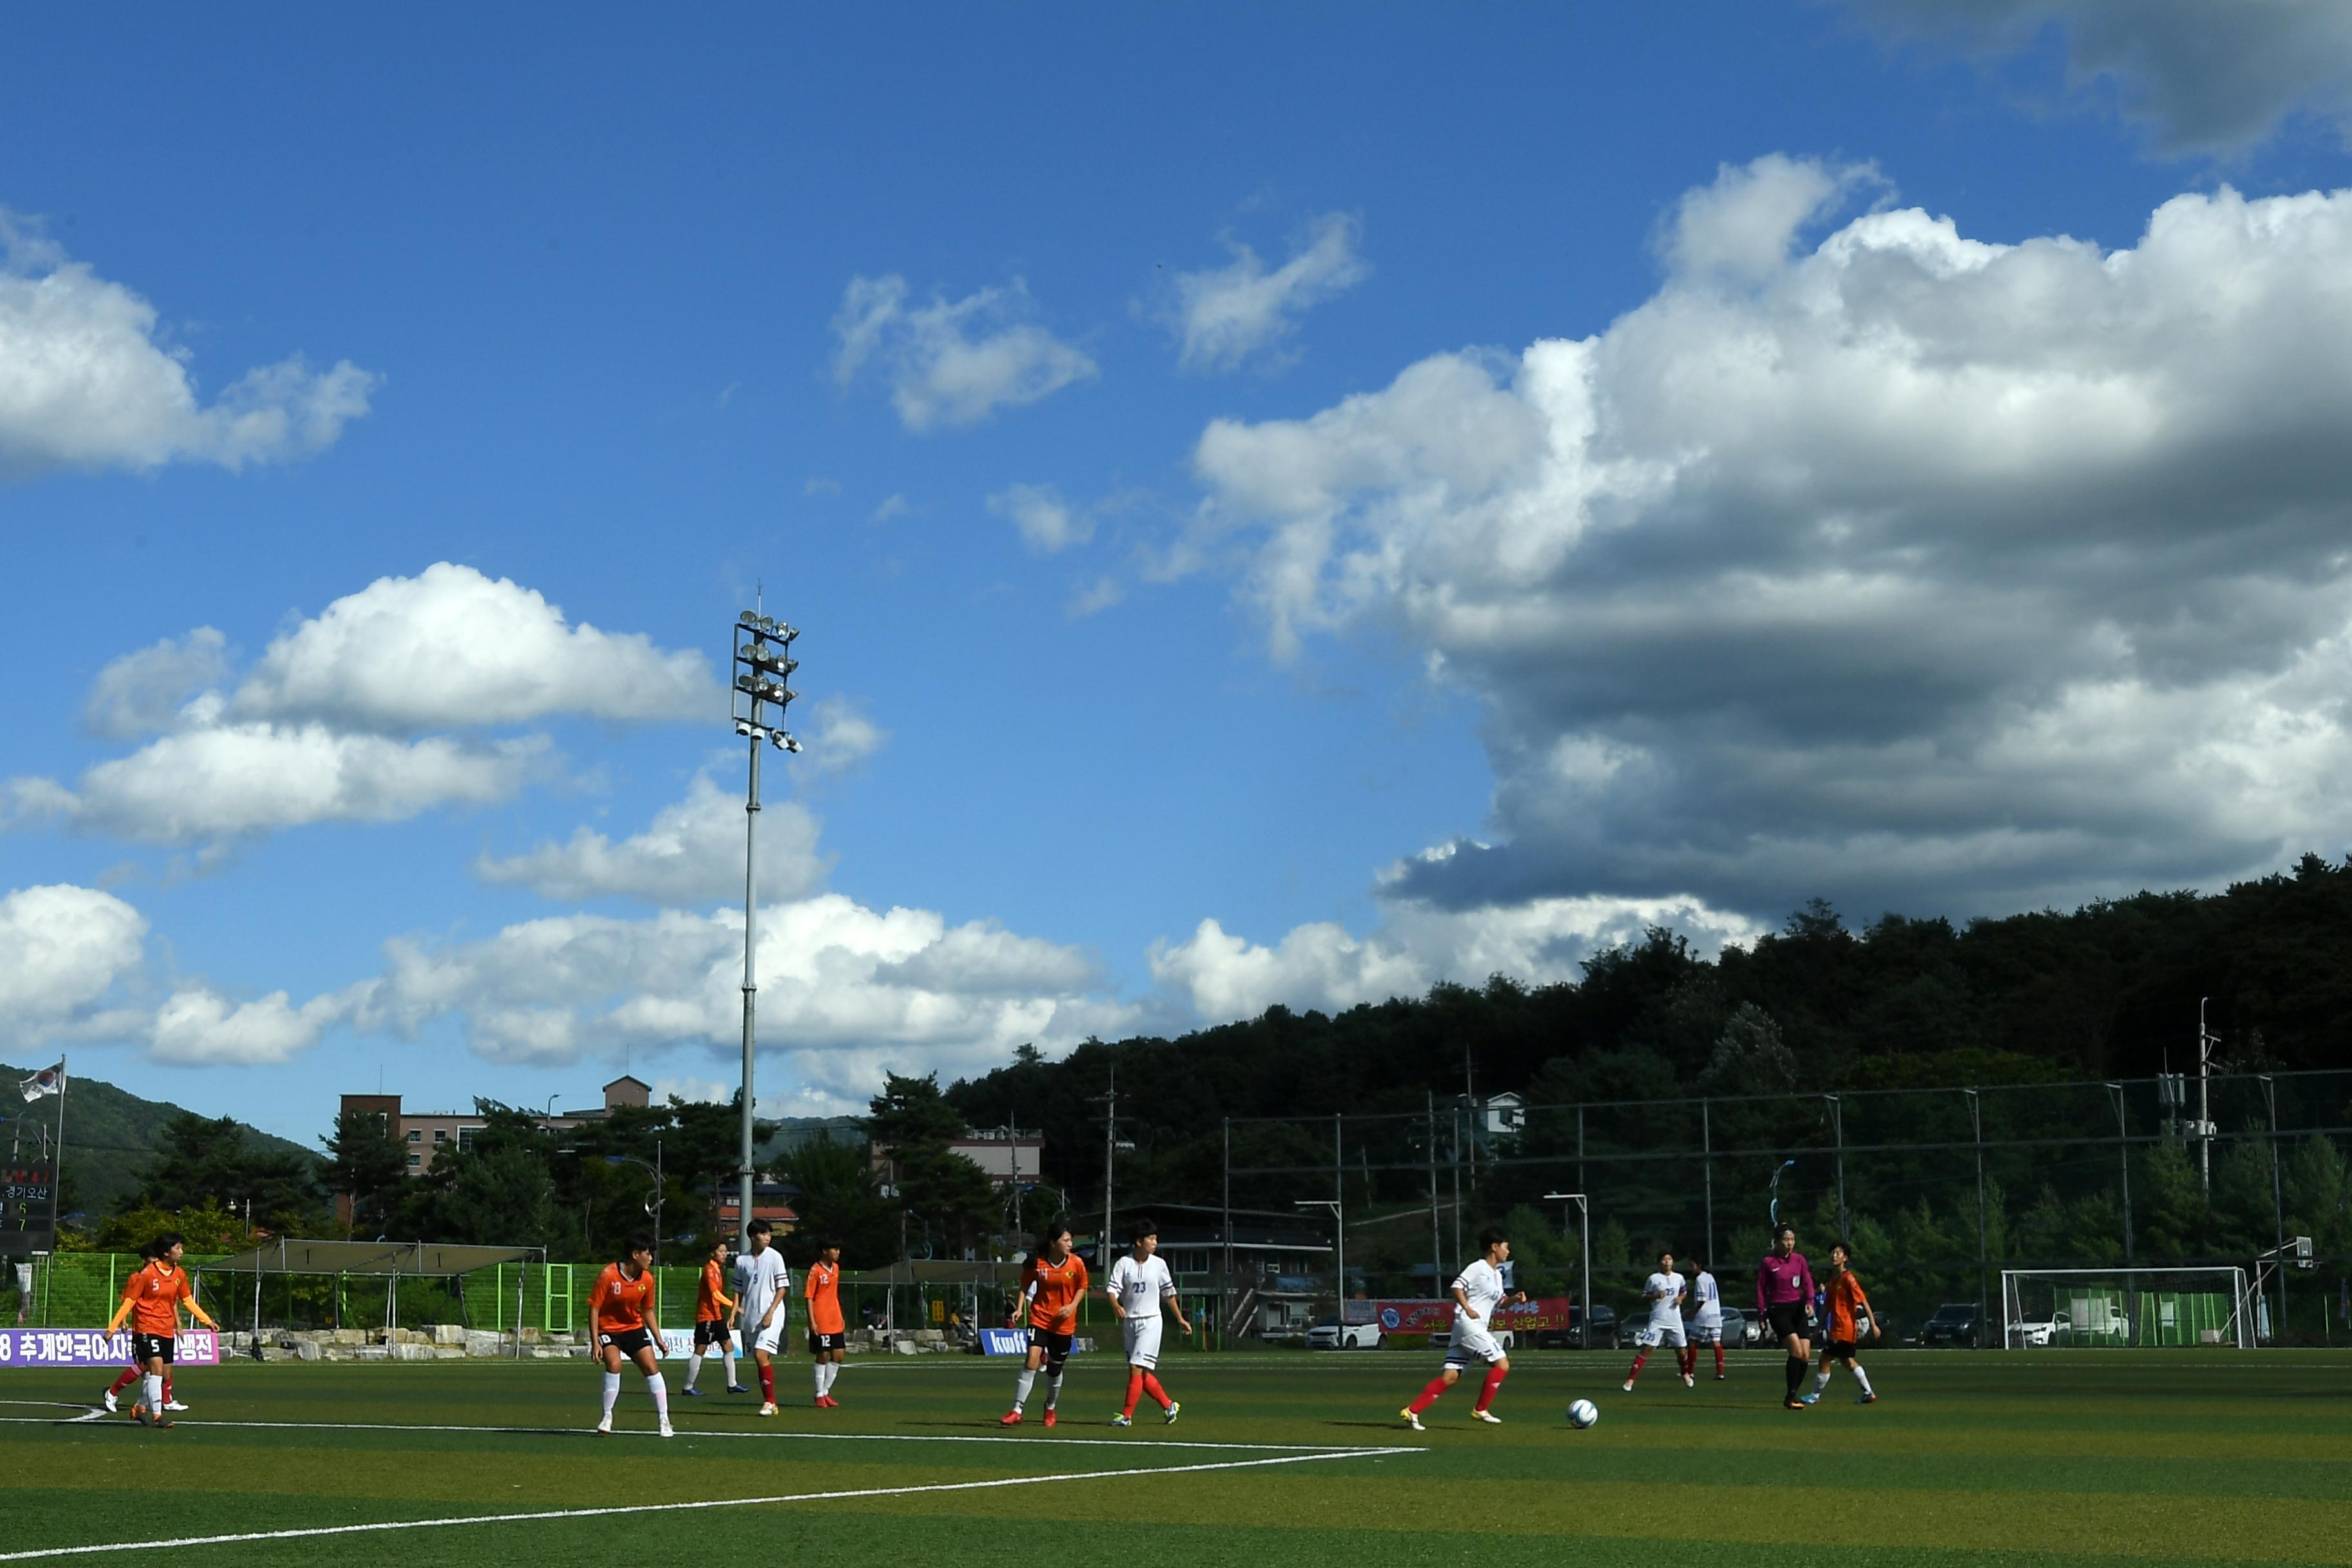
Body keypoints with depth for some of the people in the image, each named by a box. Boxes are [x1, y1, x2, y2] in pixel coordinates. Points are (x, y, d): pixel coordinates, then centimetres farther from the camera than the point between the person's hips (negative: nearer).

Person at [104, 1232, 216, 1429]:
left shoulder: (179, 1274, 5)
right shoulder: (147, 1274, -13)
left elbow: (189, 1301, 15)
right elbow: (129, 1302, -9)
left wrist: (208, 1321, 10)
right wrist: (113, 1327, -11)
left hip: (167, 1330, 7)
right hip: (147, 1329, -7)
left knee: (165, 1375, 9)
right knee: (156, 1368, -19)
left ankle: (140, 1408, 27)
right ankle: (157, 1415, -16)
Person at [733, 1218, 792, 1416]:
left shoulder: (775, 1257, -4)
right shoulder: (741, 1261, 6)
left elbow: (782, 1287, -4)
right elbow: (739, 1290, 14)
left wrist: (770, 1312, -11)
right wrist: (734, 1312, 1)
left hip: (771, 1316, -5)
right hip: (752, 1316, 5)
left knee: (761, 1355, -18)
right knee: (761, 1360, 8)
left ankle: (769, 1401, -11)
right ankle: (770, 1403, 16)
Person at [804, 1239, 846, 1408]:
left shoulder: (836, 1268, 11)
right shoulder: (815, 1271, -11)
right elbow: (809, 1297, -11)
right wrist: (812, 1321, -17)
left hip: (835, 1321, 7)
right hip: (821, 1323, -7)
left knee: (838, 1356, 6)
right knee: (823, 1356, -2)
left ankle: (826, 1392, 18)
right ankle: (820, 1395, 9)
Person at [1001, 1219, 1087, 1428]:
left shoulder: (1076, 1263, -7)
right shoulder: (1036, 1263, -11)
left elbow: (1082, 1286, 8)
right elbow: (1025, 1286, 5)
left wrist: (1073, 1305, -8)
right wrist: (1019, 1308, -6)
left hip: (1064, 1323, 2)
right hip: (1040, 1318, -2)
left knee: (1055, 1369, 11)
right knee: (1032, 1361, -19)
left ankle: (1050, 1408, 37)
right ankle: (1016, 1411, -13)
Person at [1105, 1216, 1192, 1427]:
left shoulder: (1159, 1265, 1)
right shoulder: (1123, 1264, -2)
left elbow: (1169, 1293, 12)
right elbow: (1112, 1289, -11)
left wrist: (1180, 1319, 16)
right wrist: (1116, 1305, -33)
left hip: (1151, 1321, -2)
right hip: (1130, 1321, 2)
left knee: (1137, 1368, -13)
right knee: (1142, 1374, 6)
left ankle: (1127, 1415, -9)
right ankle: (1169, 1406, 24)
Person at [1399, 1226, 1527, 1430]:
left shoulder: (1497, 1274, 22)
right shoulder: (1478, 1268, -6)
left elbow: (1496, 1301, 31)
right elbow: (1457, 1286, -14)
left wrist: (1513, 1298, 14)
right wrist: (1468, 1309, -20)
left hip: (1480, 1328, 9)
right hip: (1469, 1324, -9)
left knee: (1449, 1376, 1)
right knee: (1502, 1364, -10)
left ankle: (1412, 1411, -3)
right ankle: (1480, 1410, -3)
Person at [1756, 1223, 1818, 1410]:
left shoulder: (1799, 1260, 8)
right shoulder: (1768, 1263, -3)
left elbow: (1808, 1282, 5)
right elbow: (1761, 1290, 0)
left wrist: (1810, 1302, -13)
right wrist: (1761, 1315, -3)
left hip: (1798, 1309, 5)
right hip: (1778, 1310, -5)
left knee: (1805, 1355, -3)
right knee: (1796, 1349, -21)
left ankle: (1793, 1395, 12)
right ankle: (1791, 1397, -15)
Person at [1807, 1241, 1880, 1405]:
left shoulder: (1848, 1279, -13)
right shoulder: (1832, 1279, 12)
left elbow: (1864, 1301, -16)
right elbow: (1828, 1305, 19)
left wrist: (1873, 1324, -21)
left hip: (1844, 1328, -9)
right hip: (1837, 1327, 9)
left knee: (1825, 1359, -6)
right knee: (1848, 1360, 16)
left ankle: (1815, 1395, 3)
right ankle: (1869, 1393, 20)